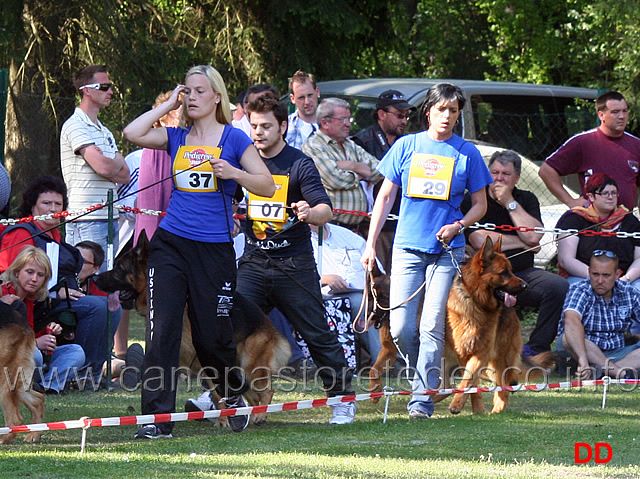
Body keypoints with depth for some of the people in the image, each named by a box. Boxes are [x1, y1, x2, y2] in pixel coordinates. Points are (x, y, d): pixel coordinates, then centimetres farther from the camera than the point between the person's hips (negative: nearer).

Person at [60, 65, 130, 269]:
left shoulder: (104, 132, 20)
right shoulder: (75, 126, -8)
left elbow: (125, 176, 12)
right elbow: (103, 167, -19)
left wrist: (111, 164, -8)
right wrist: (118, 162, 3)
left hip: (110, 218, 9)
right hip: (87, 220, -9)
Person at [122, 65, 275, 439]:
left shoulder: (233, 138, 1)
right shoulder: (177, 137, 10)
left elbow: (268, 186, -1)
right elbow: (133, 133, -4)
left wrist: (234, 173, -18)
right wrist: (169, 105, 3)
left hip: (214, 249, -3)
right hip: (171, 243, 3)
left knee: (212, 337, 3)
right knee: (162, 330, -8)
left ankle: (235, 395, 32)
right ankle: (158, 419, -8)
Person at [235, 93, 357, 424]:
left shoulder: (299, 164, -7)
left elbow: (325, 210, -17)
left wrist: (311, 213, -40)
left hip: (294, 263, -4)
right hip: (254, 260, 4)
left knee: (317, 333, 1)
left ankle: (343, 397, 13)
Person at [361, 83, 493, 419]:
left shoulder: (466, 152, 5)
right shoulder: (406, 146, 7)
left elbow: (480, 205, 11)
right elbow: (385, 196, 11)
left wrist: (457, 226, -9)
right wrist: (370, 244, 6)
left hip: (447, 250, -1)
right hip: (407, 247, 1)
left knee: (432, 325, -10)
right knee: (400, 328, -5)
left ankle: (422, 397, -6)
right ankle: (426, 375, 21)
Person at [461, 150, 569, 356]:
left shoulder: (527, 200, 13)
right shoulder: (473, 200, 1)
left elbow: (534, 236, -4)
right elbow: (479, 241, -13)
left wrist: (510, 203, -6)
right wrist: (520, 242, -4)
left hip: (523, 273, 4)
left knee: (559, 286, -23)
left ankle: (536, 349, -14)